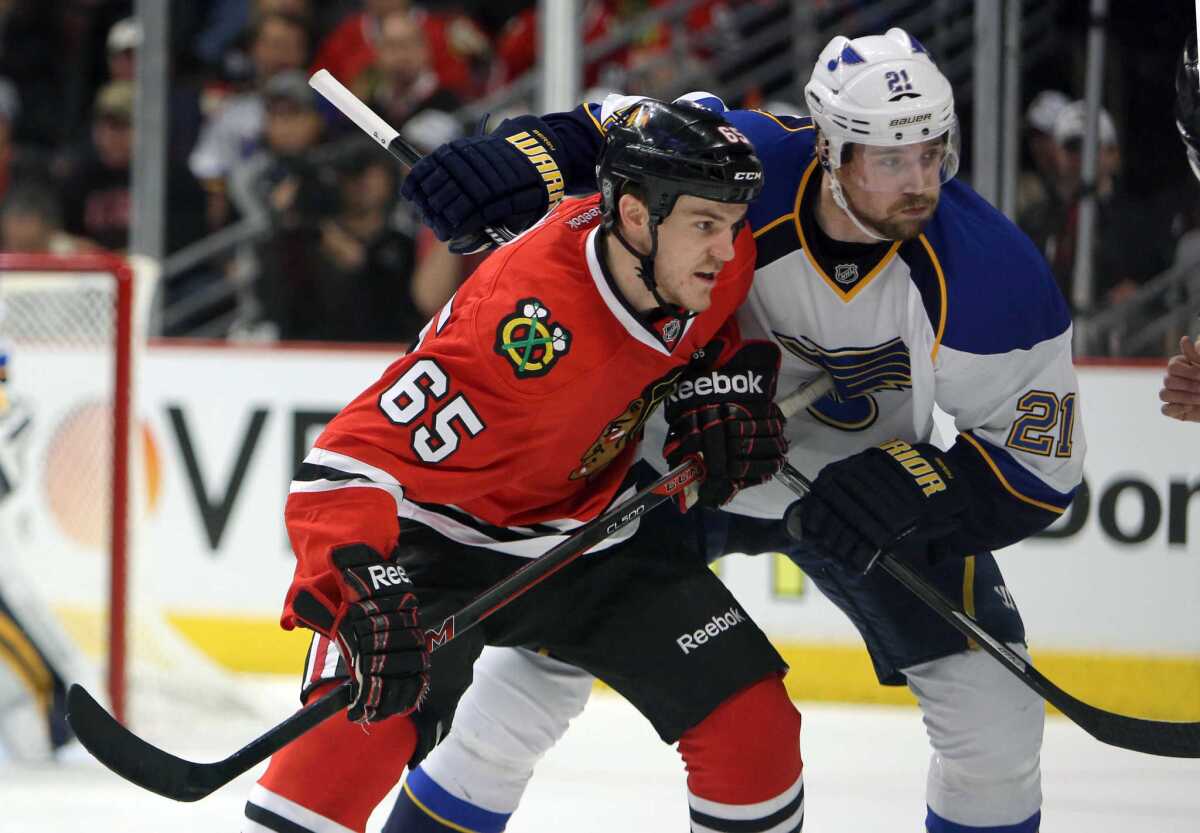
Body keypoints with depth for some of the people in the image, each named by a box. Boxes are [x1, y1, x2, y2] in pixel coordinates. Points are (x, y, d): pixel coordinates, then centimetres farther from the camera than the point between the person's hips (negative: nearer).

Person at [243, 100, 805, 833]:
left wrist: (723, 384, -5)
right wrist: (366, 594, -54)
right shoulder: (522, 332, -37)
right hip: (444, 527, -7)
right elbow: (346, 467, -40)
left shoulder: (721, 256, -15)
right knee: (362, 734, -30)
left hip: (588, 524, 7)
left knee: (754, 724, -2)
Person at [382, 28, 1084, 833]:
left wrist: (910, 489, -35)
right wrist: (527, 159, -26)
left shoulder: (990, 271, -28)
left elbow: (1041, 458, -20)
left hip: (865, 485, 1)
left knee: (994, 704, -8)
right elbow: (626, 126, -7)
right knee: (546, 655, -5)